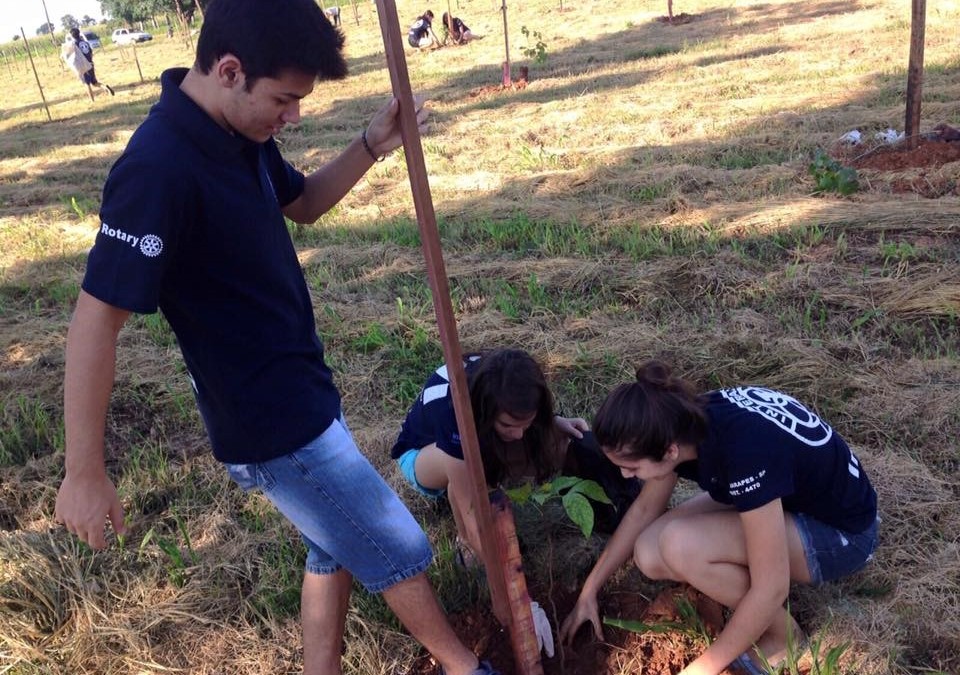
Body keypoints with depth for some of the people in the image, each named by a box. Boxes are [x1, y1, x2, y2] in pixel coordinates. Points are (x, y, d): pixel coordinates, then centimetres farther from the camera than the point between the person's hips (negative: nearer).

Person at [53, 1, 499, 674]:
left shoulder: (242, 132, 0)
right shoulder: (159, 169, -27)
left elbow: (303, 203, 16)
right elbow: (96, 321, -25)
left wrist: (372, 145, -2)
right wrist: (85, 473, -20)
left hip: (303, 395, 9)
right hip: (271, 425, -9)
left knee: (337, 548, 24)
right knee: (399, 552, 9)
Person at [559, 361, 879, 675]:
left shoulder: (743, 451, -38)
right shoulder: (686, 422, -15)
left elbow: (771, 589, -31)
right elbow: (644, 509, 3)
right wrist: (588, 592, 7)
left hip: (841, 531, -6)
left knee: (680, 546, -28)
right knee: (650, 555, -13)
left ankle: (783, 637, -4)